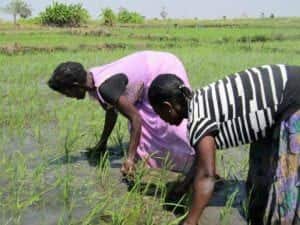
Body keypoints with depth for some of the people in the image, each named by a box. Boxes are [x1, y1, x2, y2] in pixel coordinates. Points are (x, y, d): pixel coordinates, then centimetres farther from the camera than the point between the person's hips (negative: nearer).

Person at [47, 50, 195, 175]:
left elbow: (136, 118, -31)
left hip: (165, 71, -9)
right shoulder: (92, 78, -3)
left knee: (173, 123, -5)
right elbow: (112, 111, 13)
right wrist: (102, 143, 21)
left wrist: (130, 158, -29)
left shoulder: (105, 88, -32)